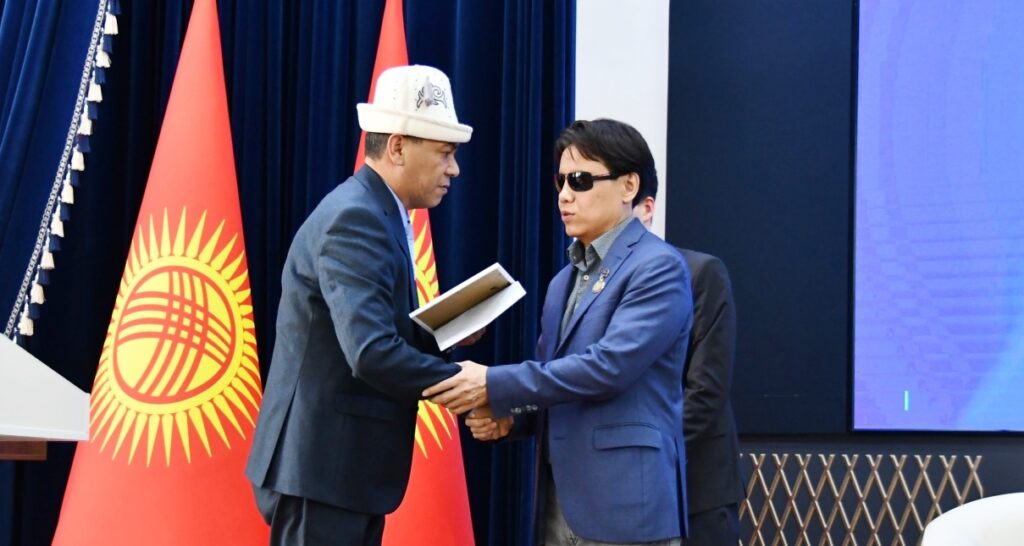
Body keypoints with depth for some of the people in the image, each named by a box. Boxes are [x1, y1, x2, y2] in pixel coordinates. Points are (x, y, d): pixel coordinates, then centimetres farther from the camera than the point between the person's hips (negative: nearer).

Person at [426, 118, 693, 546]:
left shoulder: (659, 267, -8)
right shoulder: (564, 282, 19)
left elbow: (610, 365, -19)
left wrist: (496, 385, -17)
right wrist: (508, 413, -1)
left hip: (625, 504, -8)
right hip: (560, 505, 8)